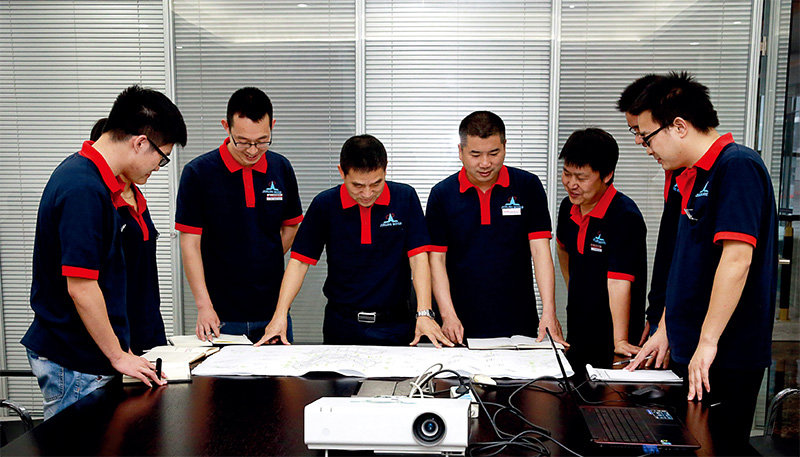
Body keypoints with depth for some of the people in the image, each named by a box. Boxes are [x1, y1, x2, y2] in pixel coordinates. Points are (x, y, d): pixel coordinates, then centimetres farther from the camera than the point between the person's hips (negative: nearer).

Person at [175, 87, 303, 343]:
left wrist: (264, 263, 3)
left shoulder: (281, 168, 2)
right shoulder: (198, 173, -8)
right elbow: (190, 243, -9)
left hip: (273, 309, 4)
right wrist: (204, 306, -15)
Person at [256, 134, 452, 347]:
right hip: (341, 325, 1)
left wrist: (424, 314, -18)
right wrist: (280, 314, -11)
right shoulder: (325, 204, -4)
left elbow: (418, 257, -8)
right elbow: (300, 260, -2)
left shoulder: (405, 197, -5)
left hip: (395, 325, 0)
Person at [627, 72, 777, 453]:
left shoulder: (737, 165, -14)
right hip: (690, 354, 9)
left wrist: (707, 343, -23)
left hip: (726, 360, -9)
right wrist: (666, 331, 17)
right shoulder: (693, 178, 14)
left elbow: (737, 258, -24)